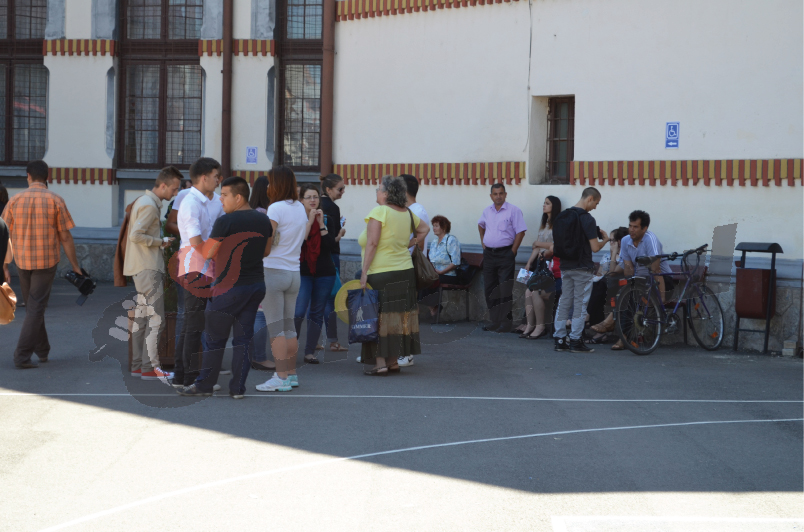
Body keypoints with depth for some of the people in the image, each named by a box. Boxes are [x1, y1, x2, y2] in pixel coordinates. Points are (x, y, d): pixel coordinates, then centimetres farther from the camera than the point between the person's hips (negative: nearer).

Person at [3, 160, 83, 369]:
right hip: (46, 262, -3)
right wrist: (75, 266, 3)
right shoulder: (55, 201, -6)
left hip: (22, 263, 3)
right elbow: (65, 237, -6)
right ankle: (22, 356, -6)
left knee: (33, 307, 18)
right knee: (36, 309, 1)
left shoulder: (15, 200, -1)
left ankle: (42, 351, 27)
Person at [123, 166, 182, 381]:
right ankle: (150, 368, -7)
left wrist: (161, 241, 11)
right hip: (148, 268, -11)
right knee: (156, 319, -9)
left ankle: (138, 365, 16)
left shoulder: (144, 201, 17)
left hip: (142, 267, 11)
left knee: (141, 318, 12)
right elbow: (136, 235, -24)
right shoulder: (149, 205, -15)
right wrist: (160, 242, -14)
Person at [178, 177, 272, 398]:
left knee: (215, 338, 5)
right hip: (257, 285, 6)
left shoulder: (225, 222, -15)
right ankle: (238, 388, 9)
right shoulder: (263, 220, 5)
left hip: (229, 286, -6)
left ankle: (205, 384, 13)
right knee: (243, 338, 9)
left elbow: (208, 253, -10)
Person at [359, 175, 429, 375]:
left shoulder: (379, 211, -11)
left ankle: (381, 362, -3)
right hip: (405, 271, 7)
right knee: (399, 316, 11)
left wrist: (364, 272, -15)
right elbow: (425, 228, 28)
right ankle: (393, 360, 17)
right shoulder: (407, 213, 10)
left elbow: (372, 243, -16)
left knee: (379, 317, -2)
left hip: (381, 273, -7)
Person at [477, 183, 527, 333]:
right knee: (489, 288, 8)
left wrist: (512, 252, -12)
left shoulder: (513, 210, -7)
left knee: (504, 290, -6)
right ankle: (495, 320, 16)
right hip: (489, 254, 6)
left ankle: (506, 322, -2)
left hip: (505, 254, -6)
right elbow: (480, 225, 30)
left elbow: (520, 232, -9)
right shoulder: (487, 211, 11)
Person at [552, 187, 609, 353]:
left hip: (565, 266, 7)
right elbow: (595, 247, -16)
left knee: (564, 302, 11)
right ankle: (575, 341, 2)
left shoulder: (563, 216, 8)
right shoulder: (587, 219, -15)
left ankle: (559, 339, 11)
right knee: (580, 304, 0)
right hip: (582, 268, -7)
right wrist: (605, 239, 5)